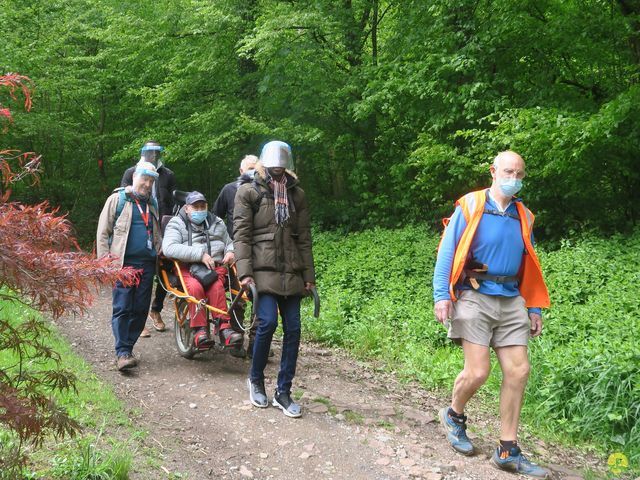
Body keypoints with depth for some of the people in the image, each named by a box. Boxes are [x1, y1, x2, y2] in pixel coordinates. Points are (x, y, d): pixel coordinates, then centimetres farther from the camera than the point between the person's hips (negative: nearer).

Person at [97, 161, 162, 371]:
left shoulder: (152, 204, 20)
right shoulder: (118, 199, 2)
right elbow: (103, 232, 0)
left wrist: (159, 252, 11)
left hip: (147, 264, 5)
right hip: (123, 264, -5)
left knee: (140, 310, 5)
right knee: (122, 309, -8)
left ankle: (128, 348, 15)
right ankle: (122, 353, -9)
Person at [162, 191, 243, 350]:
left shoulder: (217, 222, 25)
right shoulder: (176, 224, 8)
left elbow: (229, 242, 36)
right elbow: (169, 248, -11)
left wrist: (230, 252, 8)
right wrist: (200, 254, -18)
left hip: (216, 267, 2)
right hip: (188, 268, -2)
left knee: (216, 286, -33)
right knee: (194, 287, -36)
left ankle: (224, 327, -36)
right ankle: (200, 330, -31)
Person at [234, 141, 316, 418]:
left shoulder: (296, 194, 15)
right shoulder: (249, 192, 3)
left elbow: (304, 238, 14)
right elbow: (241, 235, -3)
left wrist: (309, 275, 10)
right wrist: (244, 272, -13)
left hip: (291, 272, 4)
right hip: (263, 269, -4)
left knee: (293, 328, 0)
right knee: (268, 322, -17)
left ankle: (283, 392, 12)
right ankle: (256, 379, 10)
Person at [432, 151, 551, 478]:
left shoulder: (523, 216, 13)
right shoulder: (470, 207, -2)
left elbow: (528, 267, 18)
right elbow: (447, 254, -6)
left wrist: (534, 308, 15)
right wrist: (442, 295, -15)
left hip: (511, 301, 5)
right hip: (474, 297, -5)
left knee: (518, 372, -1)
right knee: (478, 371, -9)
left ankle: (508, 451, 10)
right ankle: (454, 416, 23)